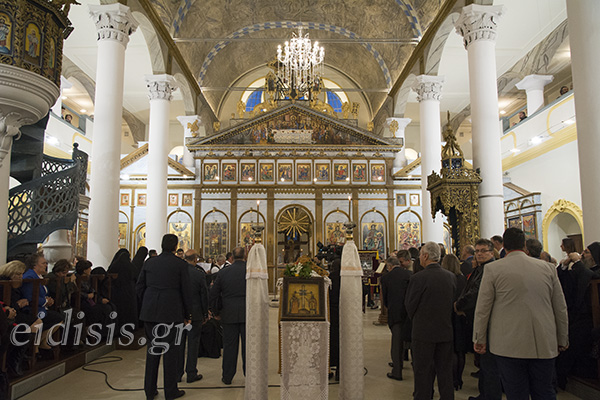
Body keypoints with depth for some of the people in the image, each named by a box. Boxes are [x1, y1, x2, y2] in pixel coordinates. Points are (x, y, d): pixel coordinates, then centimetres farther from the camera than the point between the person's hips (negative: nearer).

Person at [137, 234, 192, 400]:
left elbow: (139, 287, 10)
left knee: (152, 349, 13)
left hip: (150, 312, 4)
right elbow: (186, 291, -3)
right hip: (171, 312, -4)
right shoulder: (180, 264, -5)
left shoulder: (150, 262, 6)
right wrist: (187, 314, 7)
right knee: (171, 350, 4)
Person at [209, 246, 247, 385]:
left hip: (229, 315, 1)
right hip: (247, 314, -1)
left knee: (229, 346, 10)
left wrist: (217, 311, 15)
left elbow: (213, 294, 4)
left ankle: (227, 377, 18)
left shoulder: (223, 272, -1)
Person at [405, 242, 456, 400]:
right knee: (445, 370, 16)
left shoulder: (418, 278, -17)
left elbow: (410, 305, -8)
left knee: (423, 372, 5)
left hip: (424, 332, -5)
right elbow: (453, 302, 8)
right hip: (446, 331, 5)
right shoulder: (451, 277, -1)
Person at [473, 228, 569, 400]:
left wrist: (480, 339, 7)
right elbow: (561, 308, 10)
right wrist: (562, 340, 21)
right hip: (544, 345, 3)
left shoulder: (493, 269, -5)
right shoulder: (547, 268, 5)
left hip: (510, 345, -3)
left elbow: (482, 308, -3)